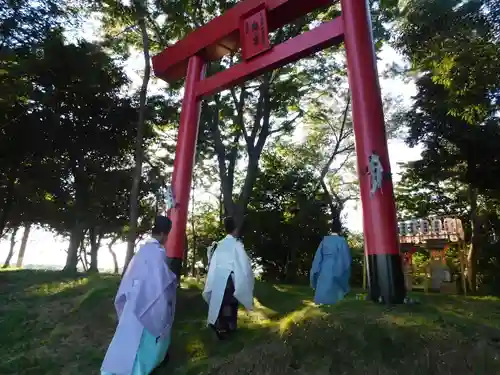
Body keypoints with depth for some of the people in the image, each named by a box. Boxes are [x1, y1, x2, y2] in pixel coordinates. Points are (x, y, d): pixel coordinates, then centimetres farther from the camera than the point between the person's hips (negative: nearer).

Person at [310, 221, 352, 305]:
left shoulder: (324, 240, 3)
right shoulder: (342, 241, -6)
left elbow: (318, 256, 4)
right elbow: (346, 257, -5)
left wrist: (316, 271, 10)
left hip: (324, 269, 3)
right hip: (336, 270, -3)